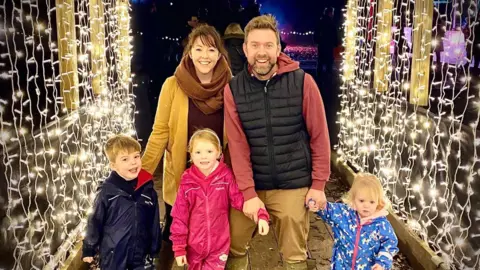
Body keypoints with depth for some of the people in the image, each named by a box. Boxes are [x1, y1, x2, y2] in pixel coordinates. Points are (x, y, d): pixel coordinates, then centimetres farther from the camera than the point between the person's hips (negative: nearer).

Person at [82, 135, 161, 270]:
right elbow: (95, 221, -4)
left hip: (139, 255, 2)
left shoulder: (148, 189, -6)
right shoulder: (107, 192, -13)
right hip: (112, 256, -2)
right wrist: (89, 249, 2)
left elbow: (154, 224, 1)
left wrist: (154, 250, 6)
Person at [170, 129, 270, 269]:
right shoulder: (187, 181, -9)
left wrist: (261, 214, -27)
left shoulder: (226, 176, -10)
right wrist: (179, 247, -3)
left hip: (219, 245, -1)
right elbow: (180, 216, -4)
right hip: (193, 246, 1)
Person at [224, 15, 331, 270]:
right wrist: (248, 192, -11)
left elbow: (319, 136, -3)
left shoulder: (302, 82, -8)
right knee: (234, 248, 13)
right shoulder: (233, 88, -4)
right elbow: (238, 145, -6)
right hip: (251, 186, 2)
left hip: (294, 186, -1)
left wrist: (318, 184, -4)